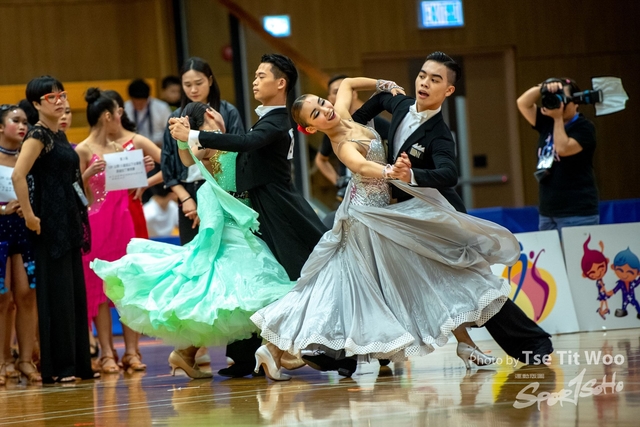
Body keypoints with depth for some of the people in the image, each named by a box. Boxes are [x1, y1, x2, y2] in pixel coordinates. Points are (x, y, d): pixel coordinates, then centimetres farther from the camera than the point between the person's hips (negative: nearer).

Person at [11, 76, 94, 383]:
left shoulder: (59, 136, 16)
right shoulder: (38, 136, -11)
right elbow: (18, 176, -23)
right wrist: (29, 216, -21)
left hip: (70, 220, 9)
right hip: (51, 224, -9)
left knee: (76, 291, 10)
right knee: (56, 292, -7)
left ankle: (77, 363, 15)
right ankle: (56, 367, -3)